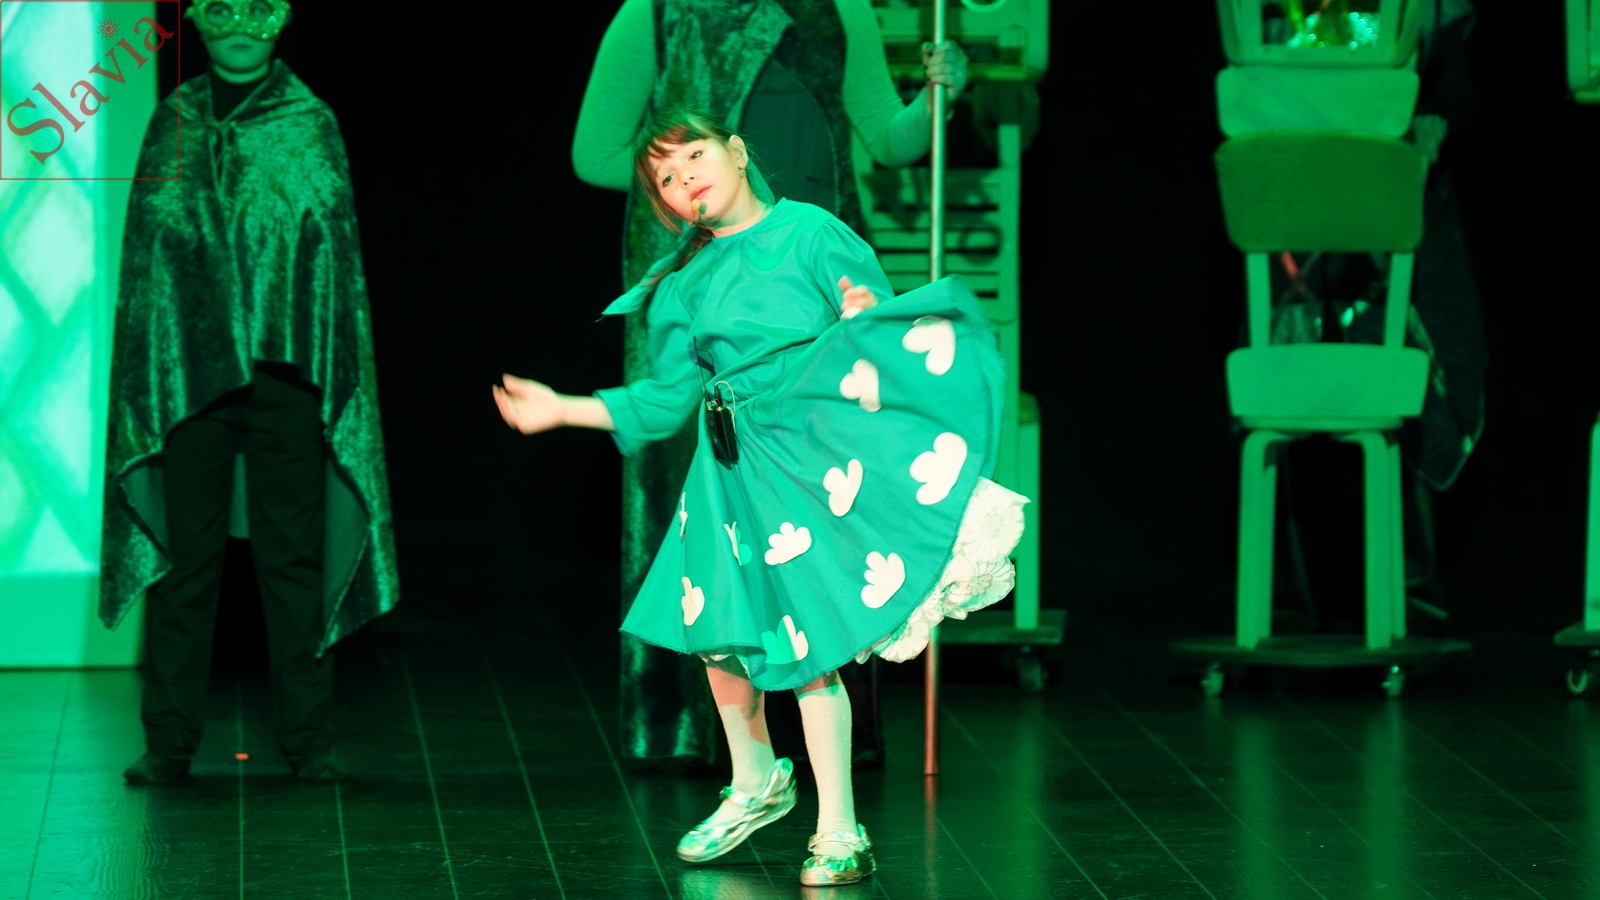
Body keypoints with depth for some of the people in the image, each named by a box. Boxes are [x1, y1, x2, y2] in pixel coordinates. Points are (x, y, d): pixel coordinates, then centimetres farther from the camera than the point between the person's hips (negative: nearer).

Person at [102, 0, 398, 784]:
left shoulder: (311, 125, 5)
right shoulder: (173, 124, 7)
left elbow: (340, 255, 7)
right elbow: (144, 253, 9)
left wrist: (338, 372, 1)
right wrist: (143, 376, 4)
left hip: (284, 368, -1)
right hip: (189, 368, 1)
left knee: (296, 556, 2)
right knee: (184, 556, 3)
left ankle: (306, 736, 9)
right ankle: (170, 740, 9)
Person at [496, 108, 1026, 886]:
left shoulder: (809, 232, -5)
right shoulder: (684, 284, 11)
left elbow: (885, 335, -6)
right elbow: (666, 399, 16)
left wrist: (862, 322, -28)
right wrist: (561, 410, 14)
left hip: (808, 456, -6)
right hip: (729, 465, 6)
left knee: (805, 639, -8)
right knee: (717, 627, 10)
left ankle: (839, 831, 1)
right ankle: (755, 783, 35)